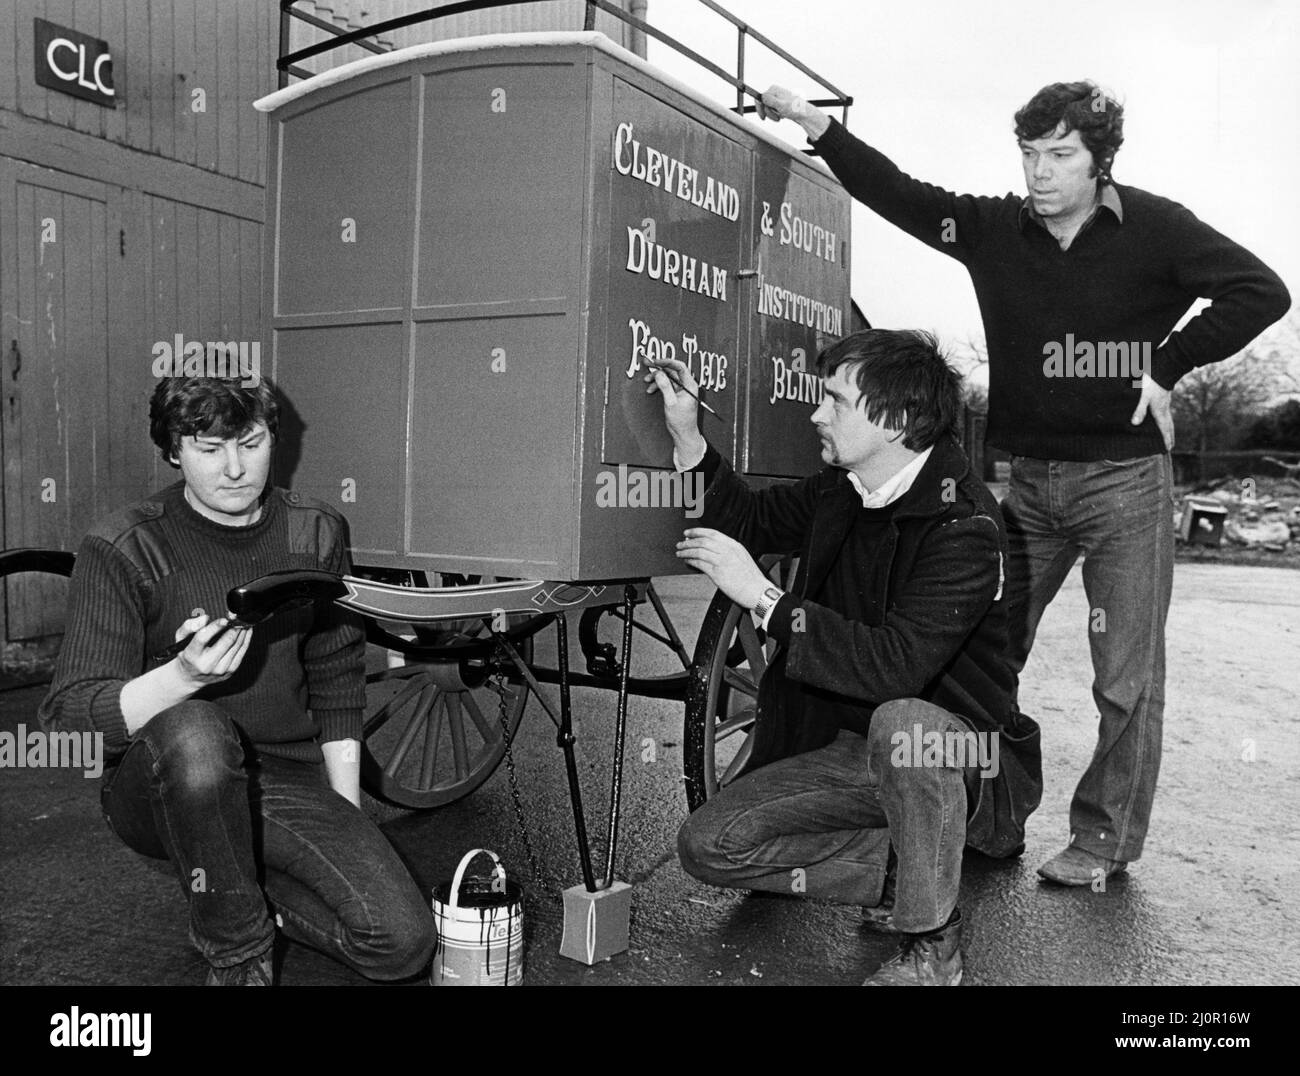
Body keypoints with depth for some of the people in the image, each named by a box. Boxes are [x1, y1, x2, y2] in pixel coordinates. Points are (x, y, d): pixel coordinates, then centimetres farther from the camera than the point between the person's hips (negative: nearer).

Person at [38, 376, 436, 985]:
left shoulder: (317, 534, 3)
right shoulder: (121, 550, -9)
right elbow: (66, 719, -16)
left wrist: (347, 822, 6)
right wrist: (184, 675, -34)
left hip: (286, 779, 3)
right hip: (158, 793, -3)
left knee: (403, 943, -15)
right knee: (193, 732, -39)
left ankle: (243, 882, 14)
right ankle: (237, 957, -12)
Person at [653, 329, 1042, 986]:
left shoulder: (964, 527, -23)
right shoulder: (841, 492, 1)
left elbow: (895, 665, -35)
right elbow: (752, 521, 18)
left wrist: (764, 598, -29)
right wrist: (687, 437, 4)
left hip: (965, 755, -6)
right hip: (852, 752, 7)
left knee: (900, 719, -41)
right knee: (707, 845, -7)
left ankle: (931, 945, -17)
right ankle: (912, 866, 2)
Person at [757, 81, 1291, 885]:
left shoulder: (1154, 229, -5)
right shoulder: (994, 230, 3)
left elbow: (1261, 292, -6)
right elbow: (899, 193, -1)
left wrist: (1168, 368, -10)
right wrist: (817, 126, -7)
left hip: (1126, 479, -3)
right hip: (1028, 478, 4)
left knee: (1127, 676, 2)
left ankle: (1105, 838, 18)